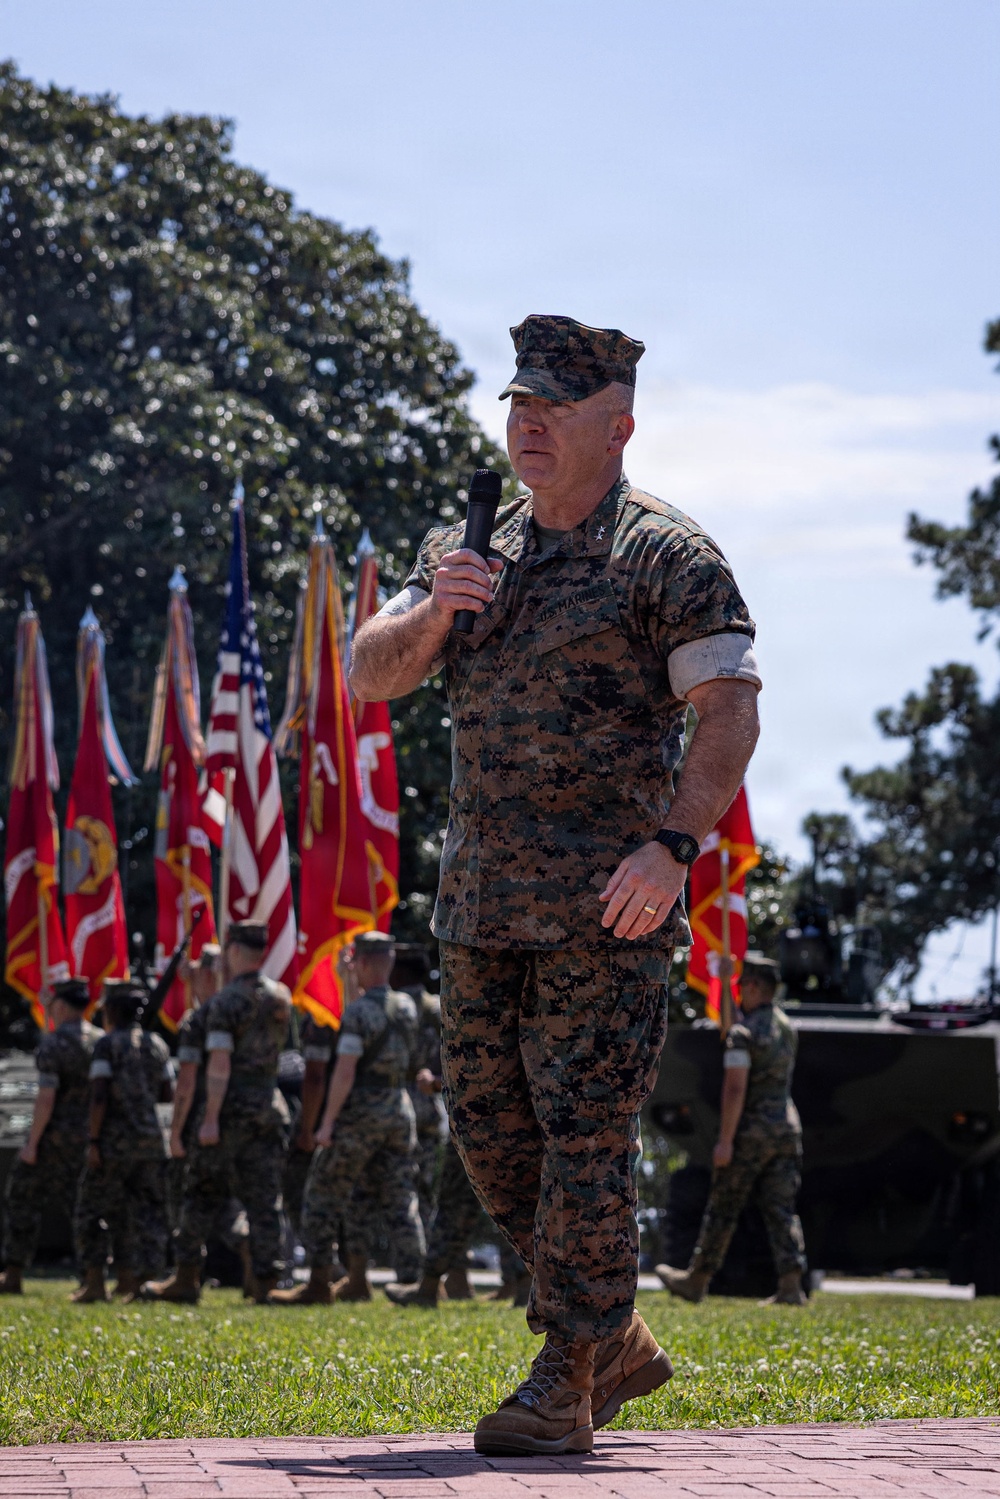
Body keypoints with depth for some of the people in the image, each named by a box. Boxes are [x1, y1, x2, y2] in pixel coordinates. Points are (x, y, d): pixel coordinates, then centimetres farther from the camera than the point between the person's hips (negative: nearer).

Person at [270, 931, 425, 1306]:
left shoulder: (358, 1011, -14)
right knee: (400, 1201, 7)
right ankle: (412, 1280, 0)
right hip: (400, 1109, 7)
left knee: (324, 1196, 4)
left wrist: (327, 1121, -17)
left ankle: (318, 1284, 4)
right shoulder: (407, 1007, 8)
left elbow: (345, 1071, -20)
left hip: (361, 1110, -7)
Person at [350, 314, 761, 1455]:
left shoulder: (667, 555, -4)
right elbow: (368, 677, 11)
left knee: (584, 1134, -8)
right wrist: (432, 611, -10)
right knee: (491, 1130, 9)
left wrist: (673, 844, -22)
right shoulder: (473, 552, 15)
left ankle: (565, 1385, -3)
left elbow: (731, 709, -10)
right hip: (483, 895, 7)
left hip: (606, 902, -7)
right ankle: (619, 1342, 23)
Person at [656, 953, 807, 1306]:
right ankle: (791, 1284, -9)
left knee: (722, 1208, 4)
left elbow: (735, 1088, -20)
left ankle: (696, 1280, 15)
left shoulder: (743, 1032, -14)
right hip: (787, 1126, 7)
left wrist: (725, 1140, -21)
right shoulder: (787, 1027, 11)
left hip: (751, 1130, -7)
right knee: (781, 1209, 3)